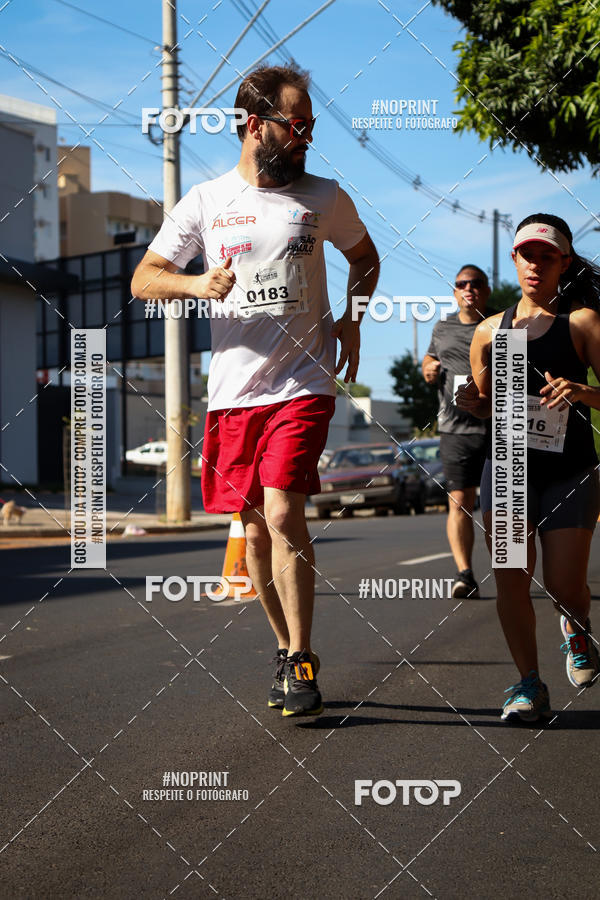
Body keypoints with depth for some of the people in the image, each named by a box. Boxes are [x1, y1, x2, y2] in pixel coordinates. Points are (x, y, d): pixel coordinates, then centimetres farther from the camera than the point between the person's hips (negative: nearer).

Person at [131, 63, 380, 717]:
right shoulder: (205, 201, 5)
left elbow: (364, 255, 25)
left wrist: (351, 318, 7)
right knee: (255, 529, 7)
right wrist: (198, 284, -14)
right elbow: (143, 280, 7)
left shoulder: (324, 198, 7)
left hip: (302, 385, -2)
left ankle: (301, 663, -8)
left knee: (282, 513, -18)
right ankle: (286, 649, 25)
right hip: (233, 392, 2)